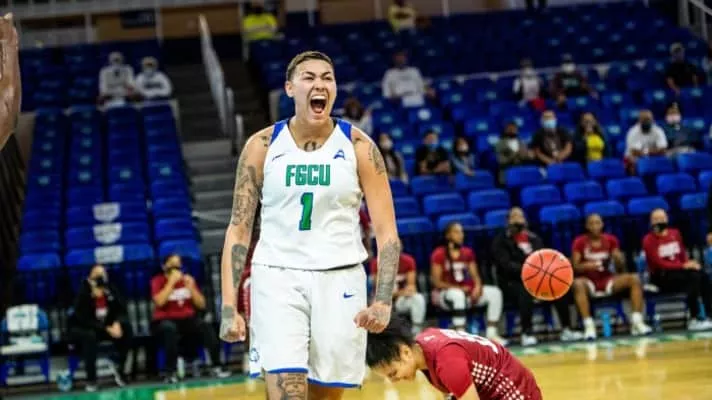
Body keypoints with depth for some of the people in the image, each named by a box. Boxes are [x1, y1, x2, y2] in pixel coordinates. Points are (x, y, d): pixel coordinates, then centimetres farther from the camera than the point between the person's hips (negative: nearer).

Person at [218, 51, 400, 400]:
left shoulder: (358, 146, 0)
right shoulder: (262, 146, 1)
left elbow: (387, 232, -2)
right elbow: (239, 229, 3)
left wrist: (383, 301, -16)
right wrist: (229, 306, -5)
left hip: (339, 280, 1)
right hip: (277, 280, -1)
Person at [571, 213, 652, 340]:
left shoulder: (611, 240, 4)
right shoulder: (580, 242, -4)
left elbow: (620, 269, 4)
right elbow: (574, 267, -9)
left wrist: (620, 261, -20)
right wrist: (587, 266, -29)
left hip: (607, 280, 3)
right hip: (589, 281, -3)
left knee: (634, 279, -19)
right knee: (578, 284, -38)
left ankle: (637, 322, -21)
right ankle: (589, 326, -41)